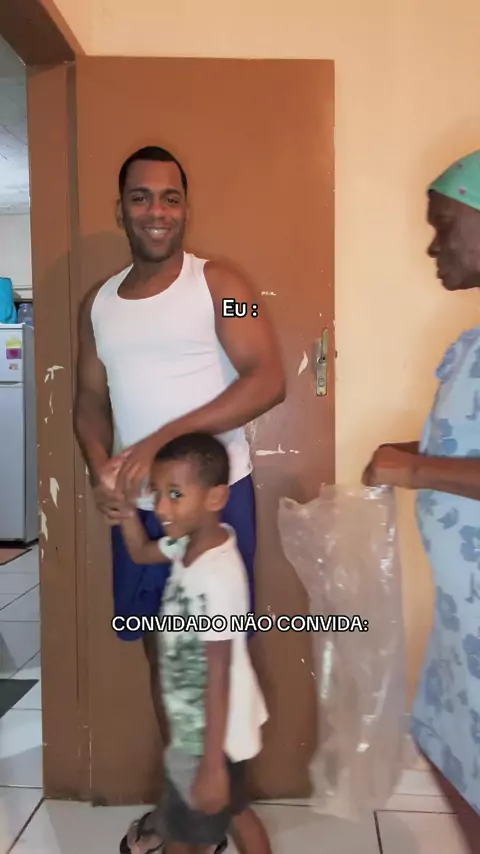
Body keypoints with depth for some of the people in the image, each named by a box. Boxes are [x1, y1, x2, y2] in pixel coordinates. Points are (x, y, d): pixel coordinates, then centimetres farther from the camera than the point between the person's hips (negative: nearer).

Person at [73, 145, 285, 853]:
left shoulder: (219, 284, -6)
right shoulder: (97, 304, 9)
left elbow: (268, 380, -17)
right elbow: (90, 403, 12)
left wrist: (159, 440, -23)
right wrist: (101, 468, -10)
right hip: (137, 507, 5)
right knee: (163, 653, 15)